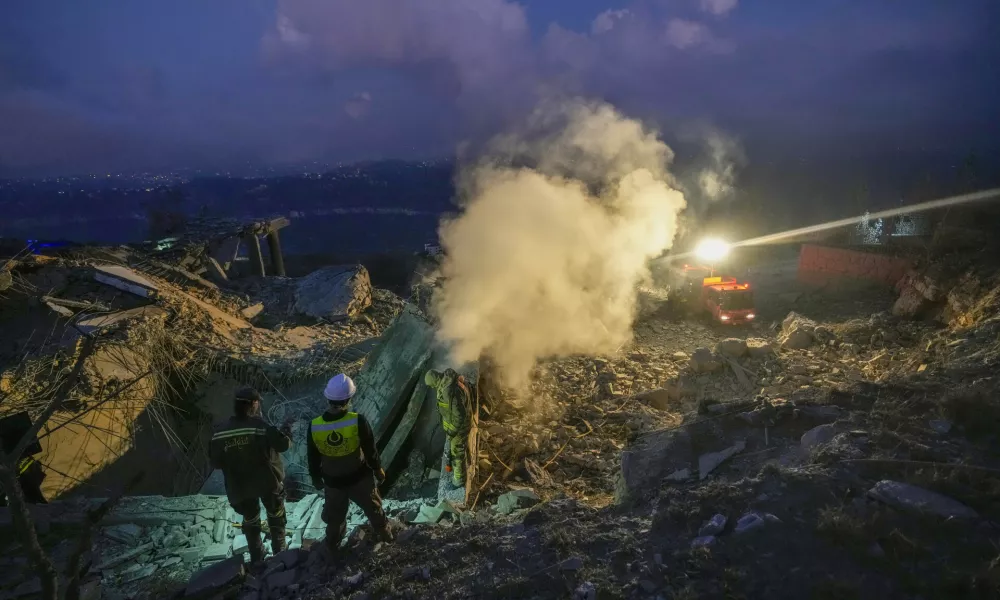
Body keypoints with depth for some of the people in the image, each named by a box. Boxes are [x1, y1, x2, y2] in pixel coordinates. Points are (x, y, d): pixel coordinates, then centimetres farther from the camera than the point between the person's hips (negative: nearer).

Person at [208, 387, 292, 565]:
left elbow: (215, 463, -4)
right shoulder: (261, 427, -23)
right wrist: (287, 430, 5)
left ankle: (256, 558, 35)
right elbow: (283, 444, -14)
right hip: (268, 481, -3)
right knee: (275, 516, 21)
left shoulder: (219, 433, -12)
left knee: (250, 520, 23)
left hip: (240, 486, 3)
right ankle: (279, 552, 32)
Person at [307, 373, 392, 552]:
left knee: (334, 515, 27)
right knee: (373, 507, 25)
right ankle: (384, 534, 46)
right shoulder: (358, 421, -29)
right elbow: (371, 451, -16)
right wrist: (378, 470, 3)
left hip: (333, 481, 2)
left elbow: (313, 458, -5)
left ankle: (333, 544, 49)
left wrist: (316, 478, 13)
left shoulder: (314, 426, -21)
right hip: (360, 477, -1)